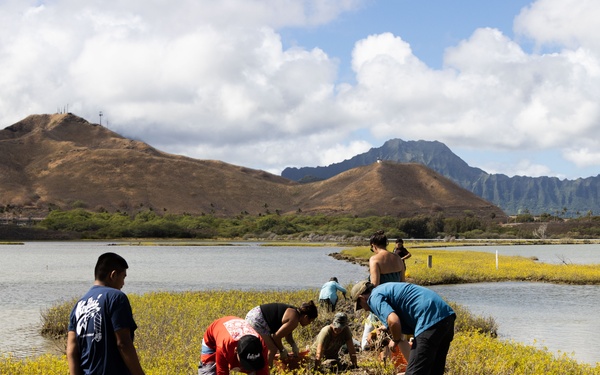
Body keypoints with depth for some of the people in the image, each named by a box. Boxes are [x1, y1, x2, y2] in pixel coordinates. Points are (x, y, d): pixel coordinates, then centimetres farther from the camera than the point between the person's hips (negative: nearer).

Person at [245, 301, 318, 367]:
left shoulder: (294, 312, 9)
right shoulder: (294, 320, -20)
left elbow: (288, 334, 19)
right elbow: (277, 336, -16)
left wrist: (294, 345, 4)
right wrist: (282, 350, -1)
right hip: (256, 319, -11)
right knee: (272, 350, -8)